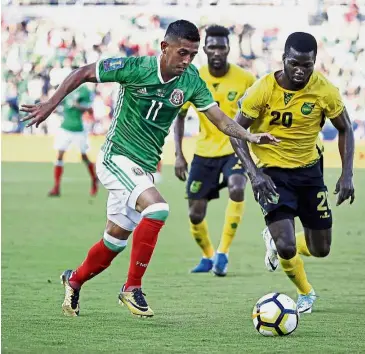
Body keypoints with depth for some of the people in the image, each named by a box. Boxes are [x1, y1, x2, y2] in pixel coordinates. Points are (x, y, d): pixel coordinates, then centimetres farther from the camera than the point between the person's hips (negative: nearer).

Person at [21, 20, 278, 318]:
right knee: (157, 208, -28)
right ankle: (132, 288, -17)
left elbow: (220, 118, -4)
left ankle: (74, 280, 41)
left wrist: (251, 137, -20)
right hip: (116, 157, -6)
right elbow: (83, 73, -8)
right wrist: (50, 105, -11)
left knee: (116, 240, 14)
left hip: (144, 168, 6)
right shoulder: (135, 68, -16)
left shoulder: (191, 81, -3)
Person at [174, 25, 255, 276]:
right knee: (195, 214, 4)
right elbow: (180, 116, 3)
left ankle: (223, 253, -19)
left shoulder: (245, 79, -11)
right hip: (205, 152, 2)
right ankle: (208, 257, 33)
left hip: (235, 148, -2)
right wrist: (179, 155, -3)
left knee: (236, 190, -31)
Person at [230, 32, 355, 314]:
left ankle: (275, 240, 42)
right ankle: (306, 293, 15)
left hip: (309, 169, 3)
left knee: (320, 249, 9)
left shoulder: (325, 90, -15)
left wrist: (347, 175, -10)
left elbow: (345, 129, 1)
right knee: (286, 247, -17)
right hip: (273, 172, -3)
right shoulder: (263, 90, -21)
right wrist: (254, 173, -24)